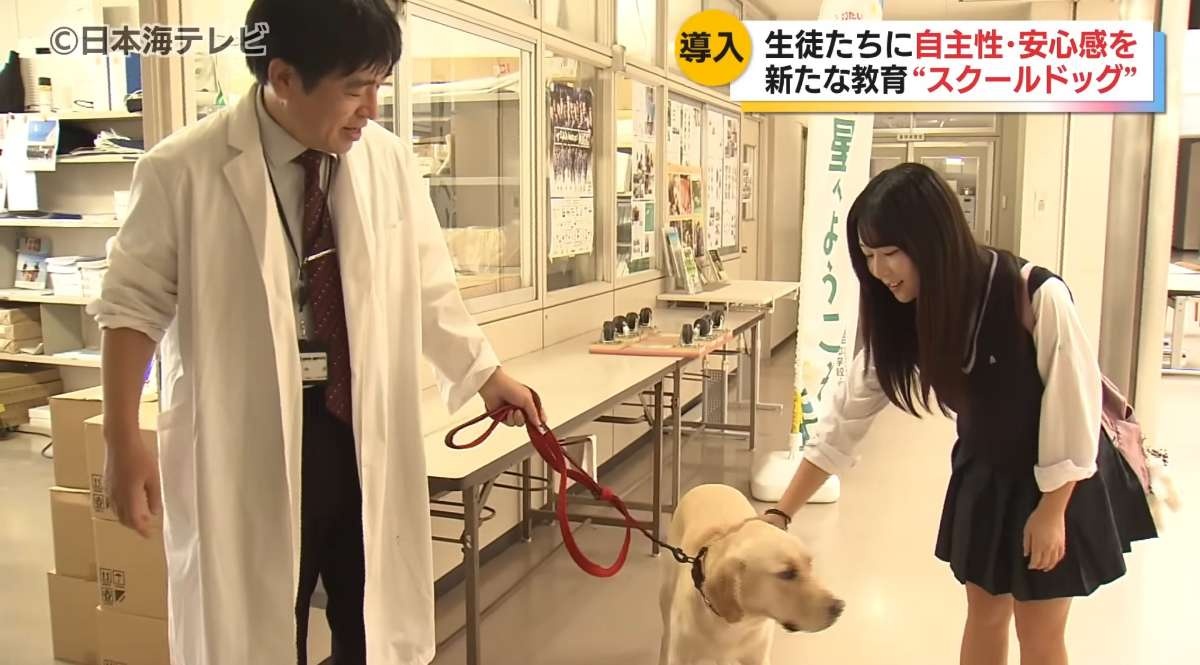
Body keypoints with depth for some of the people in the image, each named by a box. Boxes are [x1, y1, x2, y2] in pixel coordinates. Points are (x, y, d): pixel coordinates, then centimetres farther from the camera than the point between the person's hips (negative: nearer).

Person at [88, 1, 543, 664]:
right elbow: (134, 305, -3)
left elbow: (427, 286, 10)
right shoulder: (182, 169, -12)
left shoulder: (389, 159, -2)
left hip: (367, 432, 4)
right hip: (248, 443, -3)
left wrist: (485, 374, 13)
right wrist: (124, 442, -5)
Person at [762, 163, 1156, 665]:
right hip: (982, 474, 4)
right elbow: (845, 418, -14)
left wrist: (1052, 510, -15)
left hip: (1059, 482, -4)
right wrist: (780, 514, -16)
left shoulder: (1037, 296, -32)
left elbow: (1074, 405, -21)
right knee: (984, 615, 16)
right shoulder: (900, 317, -15)